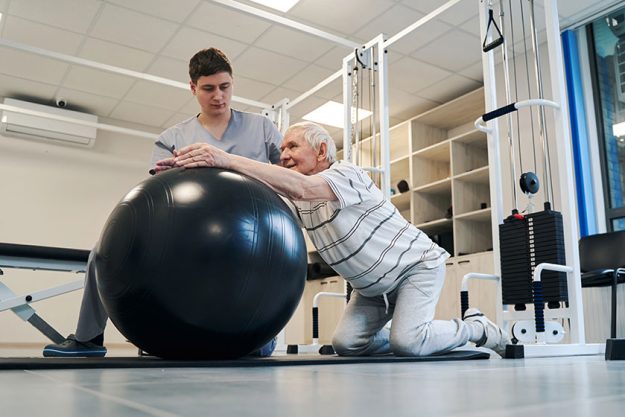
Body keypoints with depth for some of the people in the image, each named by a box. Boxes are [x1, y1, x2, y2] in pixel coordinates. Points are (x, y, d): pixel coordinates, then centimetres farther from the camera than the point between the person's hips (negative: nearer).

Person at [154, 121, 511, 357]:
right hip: (373, 283, 7)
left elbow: (300, 186, -45)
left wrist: (226, 159, -53)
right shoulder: (299, 201, -1)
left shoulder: (347, 174, -24)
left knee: (407, 341, -26)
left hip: (417, 264, -7)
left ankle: (478, 329, 3)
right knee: (346, 344, -8)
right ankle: (425, 340, 15)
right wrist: (208, 173, -31)